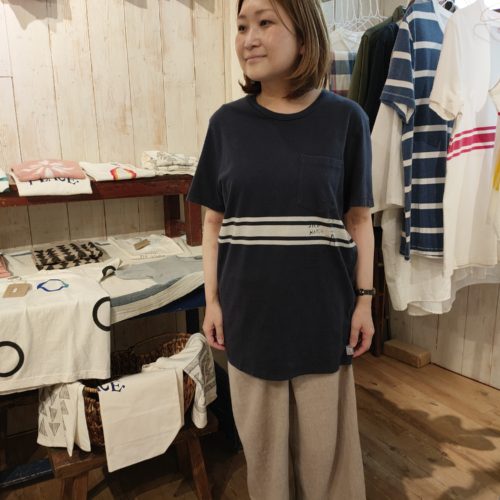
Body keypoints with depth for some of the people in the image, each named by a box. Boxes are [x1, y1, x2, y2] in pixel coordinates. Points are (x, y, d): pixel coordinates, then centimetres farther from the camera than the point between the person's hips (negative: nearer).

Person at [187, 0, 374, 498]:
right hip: (250, 311, 2)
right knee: (261, 436, 18)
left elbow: (358, 219, 0)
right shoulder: (227, 122, 0)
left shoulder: (345, 119, -4)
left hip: (322, 310, -1)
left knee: (323, 437, 15)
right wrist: (212, 300, 2)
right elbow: (214, 222, 3)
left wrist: (364, 300, -1)